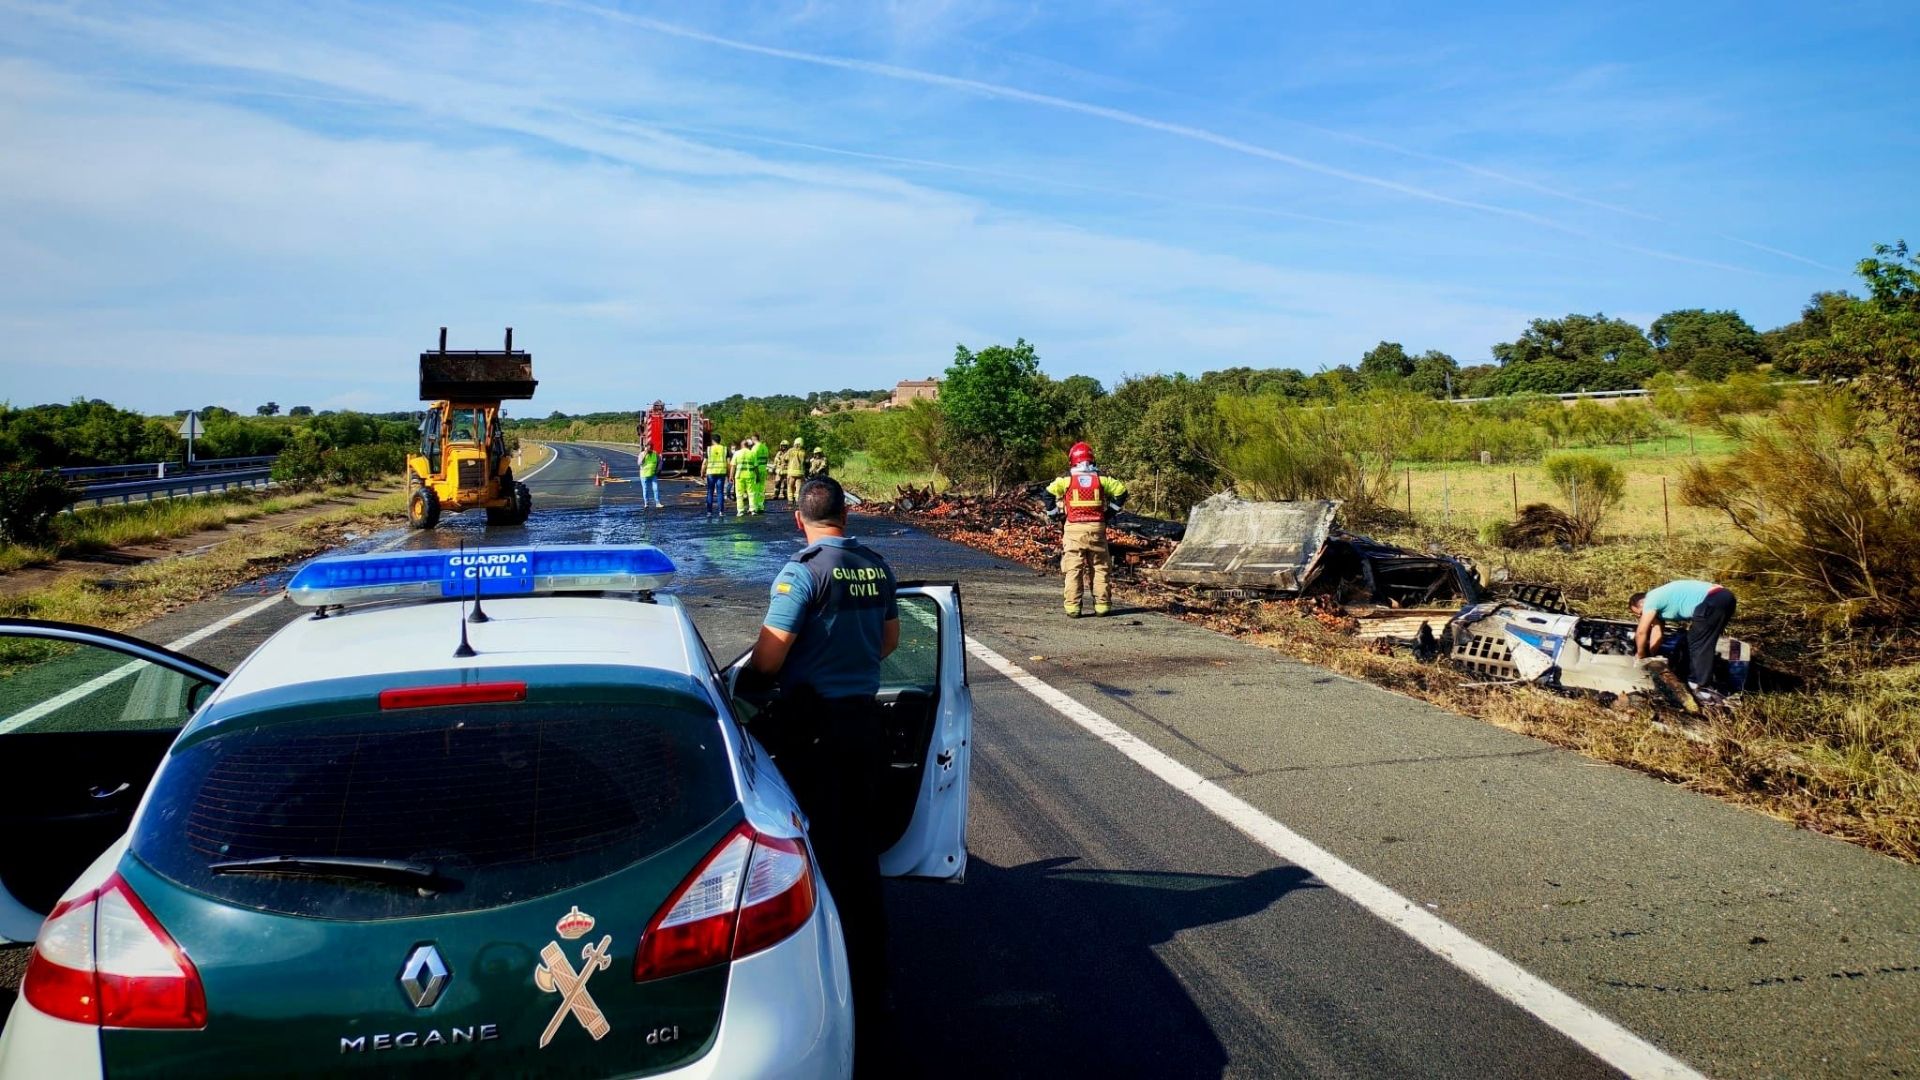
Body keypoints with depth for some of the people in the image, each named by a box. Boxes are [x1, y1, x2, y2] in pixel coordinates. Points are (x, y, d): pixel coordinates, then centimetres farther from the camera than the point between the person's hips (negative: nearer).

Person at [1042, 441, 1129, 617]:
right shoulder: (1101, 478, 5)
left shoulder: (1067, 479, 1)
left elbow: (1049, 492, -8)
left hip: (1074, 528, -1)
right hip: (1097, 528, 1)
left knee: (1073, 569, 0)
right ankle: (1102, 605, 9)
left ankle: (1072, 607, -5)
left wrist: (1053, 511, 6)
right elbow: (1121, 489, 8)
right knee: (1099, 568, 10)